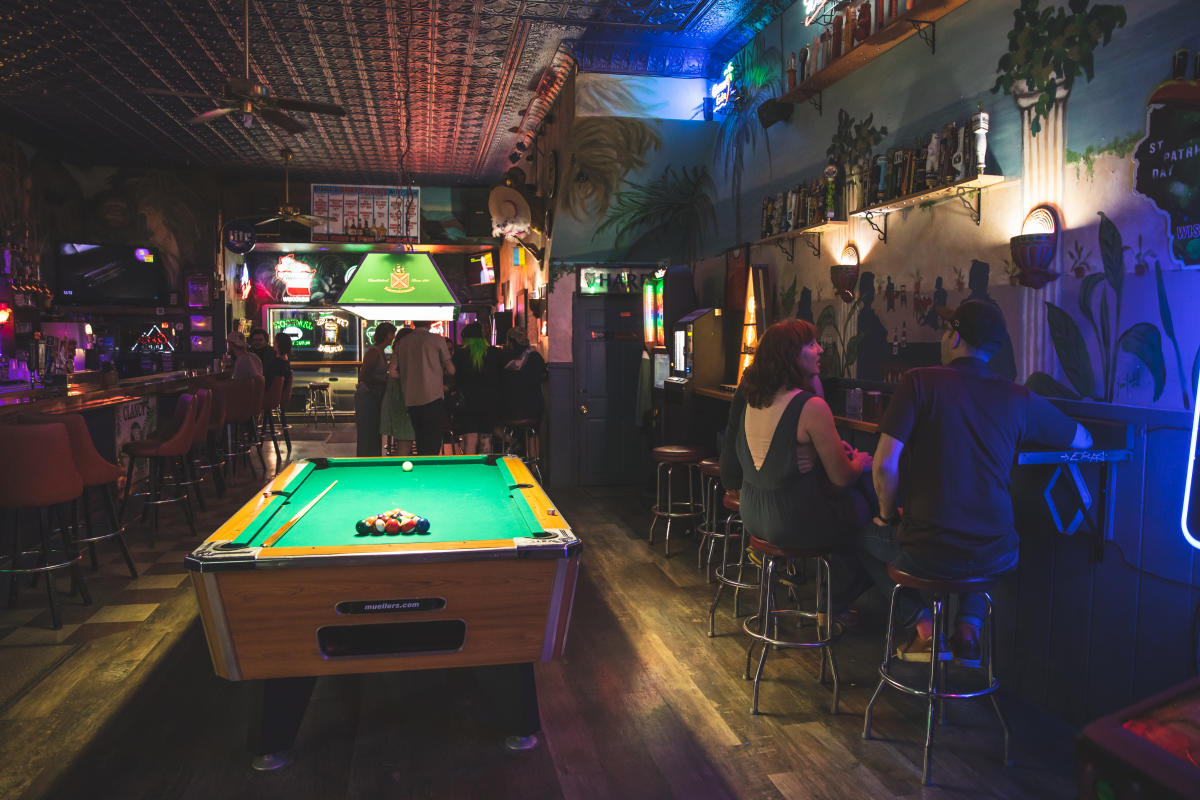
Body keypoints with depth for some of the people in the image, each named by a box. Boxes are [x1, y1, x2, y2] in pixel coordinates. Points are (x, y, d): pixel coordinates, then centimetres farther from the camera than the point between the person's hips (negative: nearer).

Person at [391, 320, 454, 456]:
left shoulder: (401, 343, 10)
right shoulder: (436, 339, -3)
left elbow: (393, 372, 5)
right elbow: (451, 370, 0)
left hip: (411, 400, 5)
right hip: (433, 397, -5)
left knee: (420, 441, 14)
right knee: (433, 444, -3)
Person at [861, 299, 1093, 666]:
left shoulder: (920, 381, -9)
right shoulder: (1019, 399, 0)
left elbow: (885, 463, -15)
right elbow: (1084, 440, 17)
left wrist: (888, 515, 3)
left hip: (927, 555, -3)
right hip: (995, 558, 4)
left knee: (866, 536, 28)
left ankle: (924, 626, 14)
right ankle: (969, 627, 21)